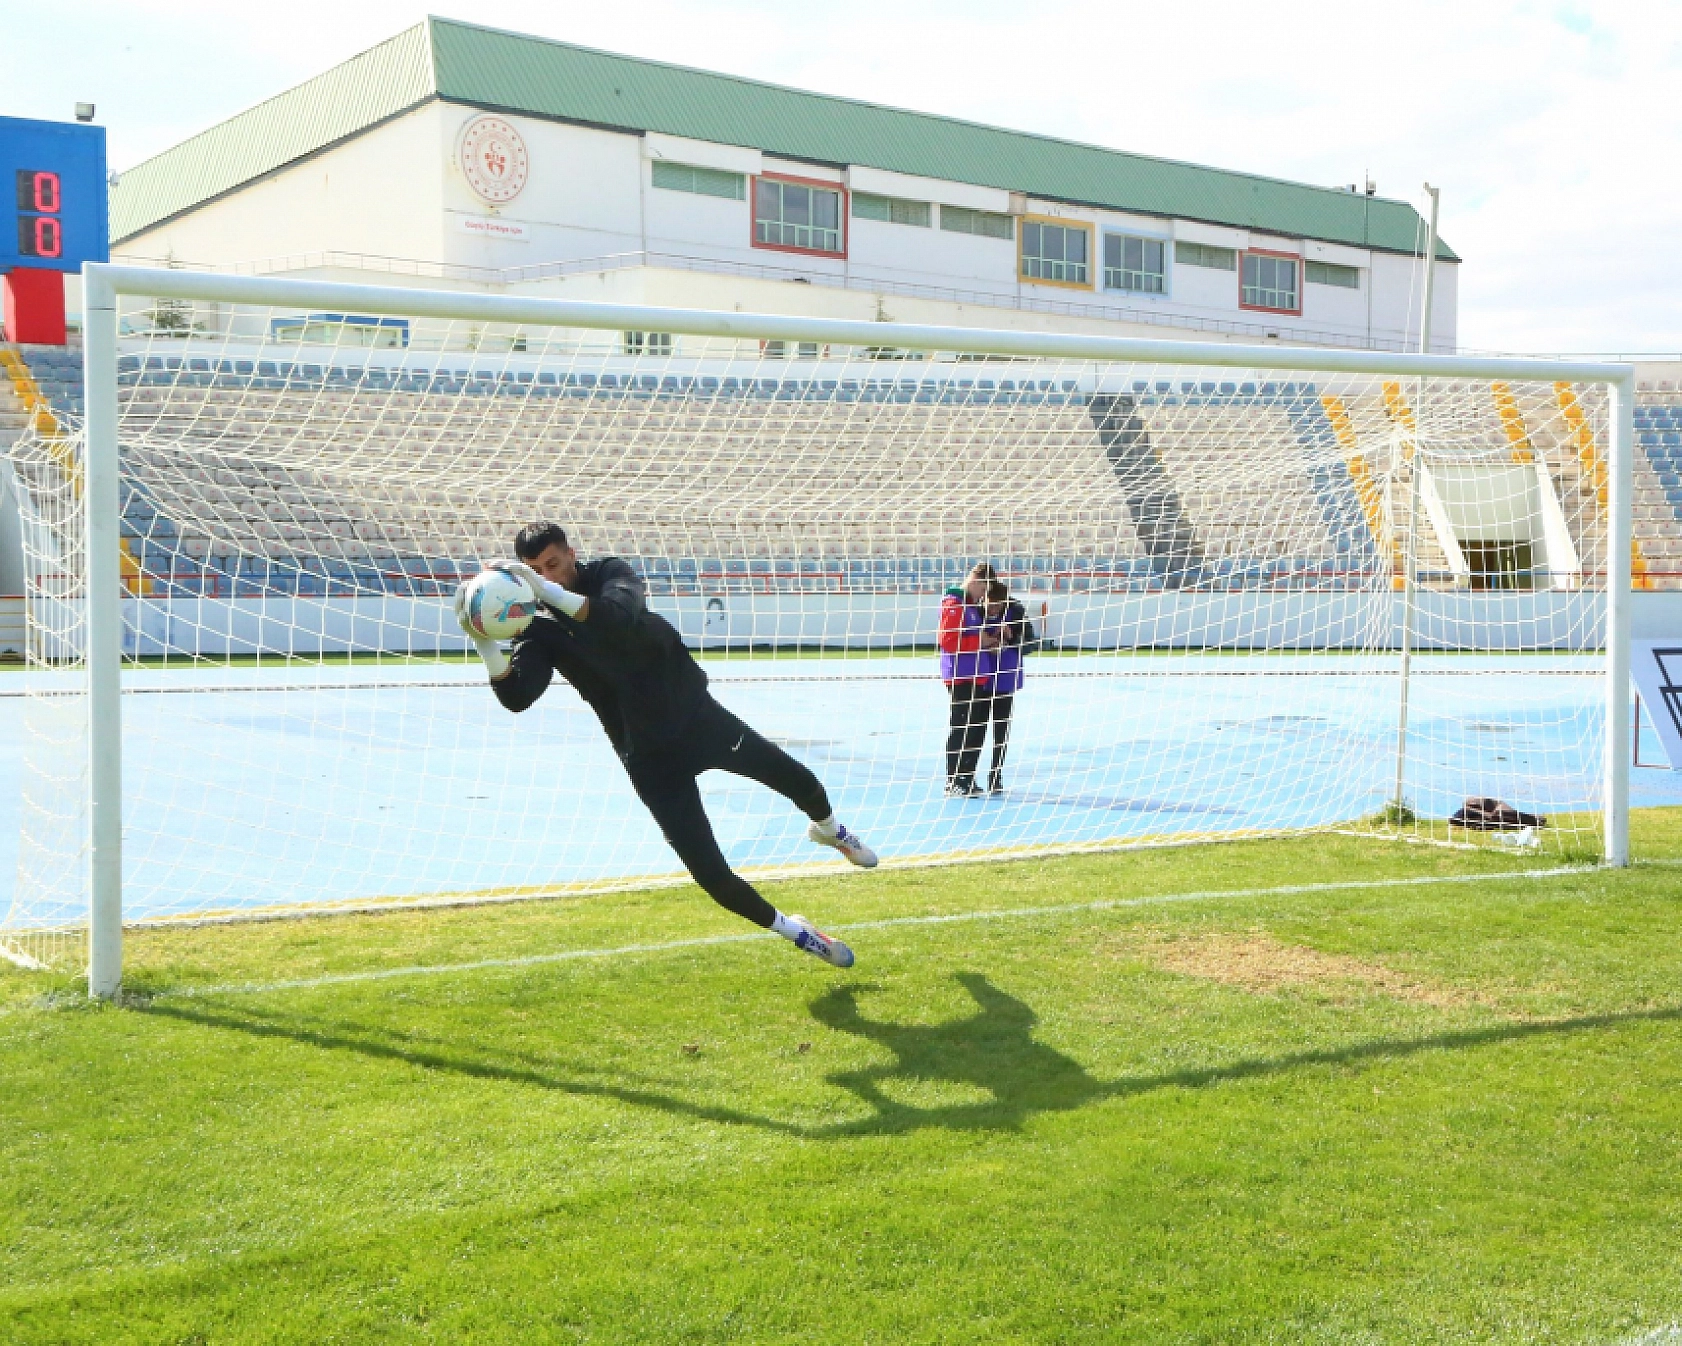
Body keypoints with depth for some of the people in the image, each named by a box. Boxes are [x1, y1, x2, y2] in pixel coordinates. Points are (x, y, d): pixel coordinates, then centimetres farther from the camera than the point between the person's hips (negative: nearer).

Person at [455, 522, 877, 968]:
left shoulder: (608, 572, -10)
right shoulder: (539, 629, -9)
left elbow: (624, 617, -34)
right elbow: (517, 696, -27)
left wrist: (552, 593, -47)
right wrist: (484, 644, -43)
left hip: (700, 717, 1)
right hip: (650, 759, -1)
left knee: (802, 783, 11)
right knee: (712, 875, -8)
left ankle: (828, 829, 50)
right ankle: (792, 930, 19)